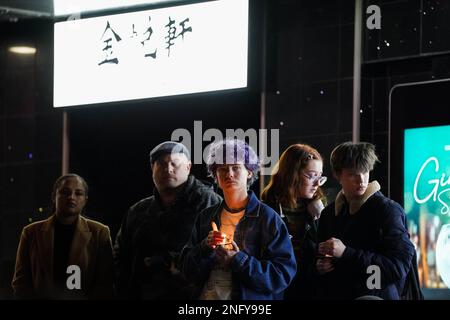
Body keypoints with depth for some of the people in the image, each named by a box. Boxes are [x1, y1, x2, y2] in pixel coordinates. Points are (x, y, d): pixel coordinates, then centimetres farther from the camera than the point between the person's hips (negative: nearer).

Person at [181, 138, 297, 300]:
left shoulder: (268, 218, -10)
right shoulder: (206, 217, 3)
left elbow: (283, 274, -16)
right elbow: (189, 271, 1)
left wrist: (239, 260, -24)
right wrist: (205, 248, -17)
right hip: (207, 296, 4)